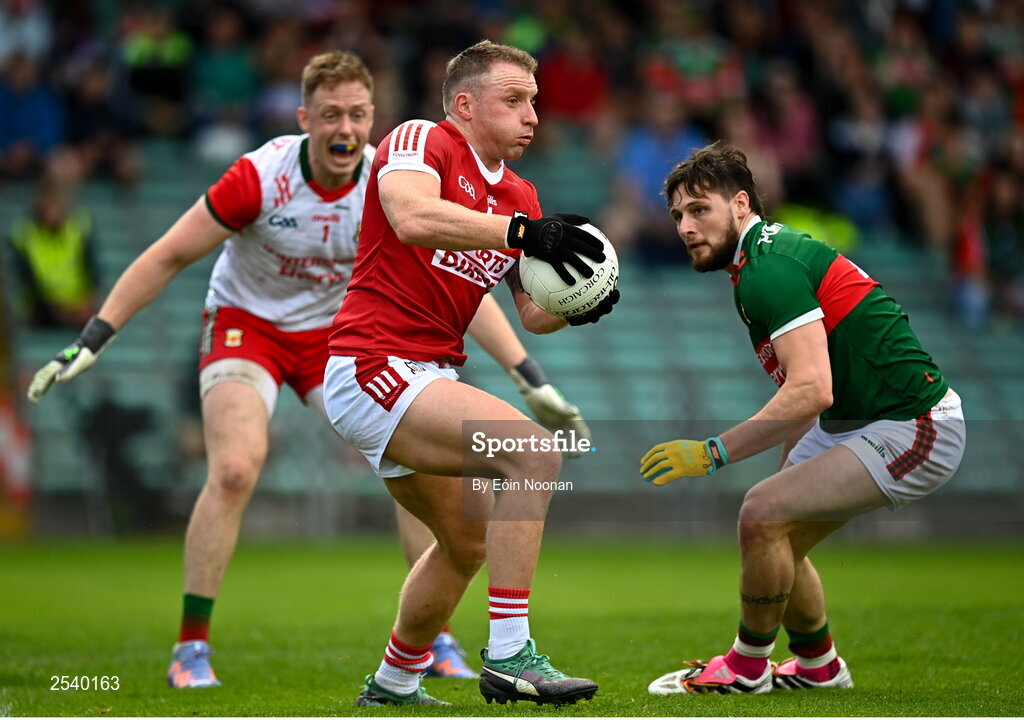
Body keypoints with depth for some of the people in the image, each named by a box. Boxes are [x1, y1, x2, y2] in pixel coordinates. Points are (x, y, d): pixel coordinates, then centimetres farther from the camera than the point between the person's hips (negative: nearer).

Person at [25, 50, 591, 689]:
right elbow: (168, 257, -16)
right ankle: (191, 647, -12)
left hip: (337, 335, 3)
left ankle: (436, 639, 7)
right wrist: (89, 343, -20)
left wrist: (531, 379, -15)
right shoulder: (260, 176, -25)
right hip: (246, 325, -3)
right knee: (235, 469, -25)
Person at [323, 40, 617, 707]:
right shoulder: (419, 140, -8)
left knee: (469, 539, 22)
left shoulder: (520, 196, 16)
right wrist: (524, 231, -35)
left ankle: (393, 684, 39)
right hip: (373, 367, -10)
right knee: (534, 451, -24)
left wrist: (575, 306, -9)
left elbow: (532, 312, 13)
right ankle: (509, 654, -25)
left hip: (427, 380, 10)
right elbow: (412, 217, -30)